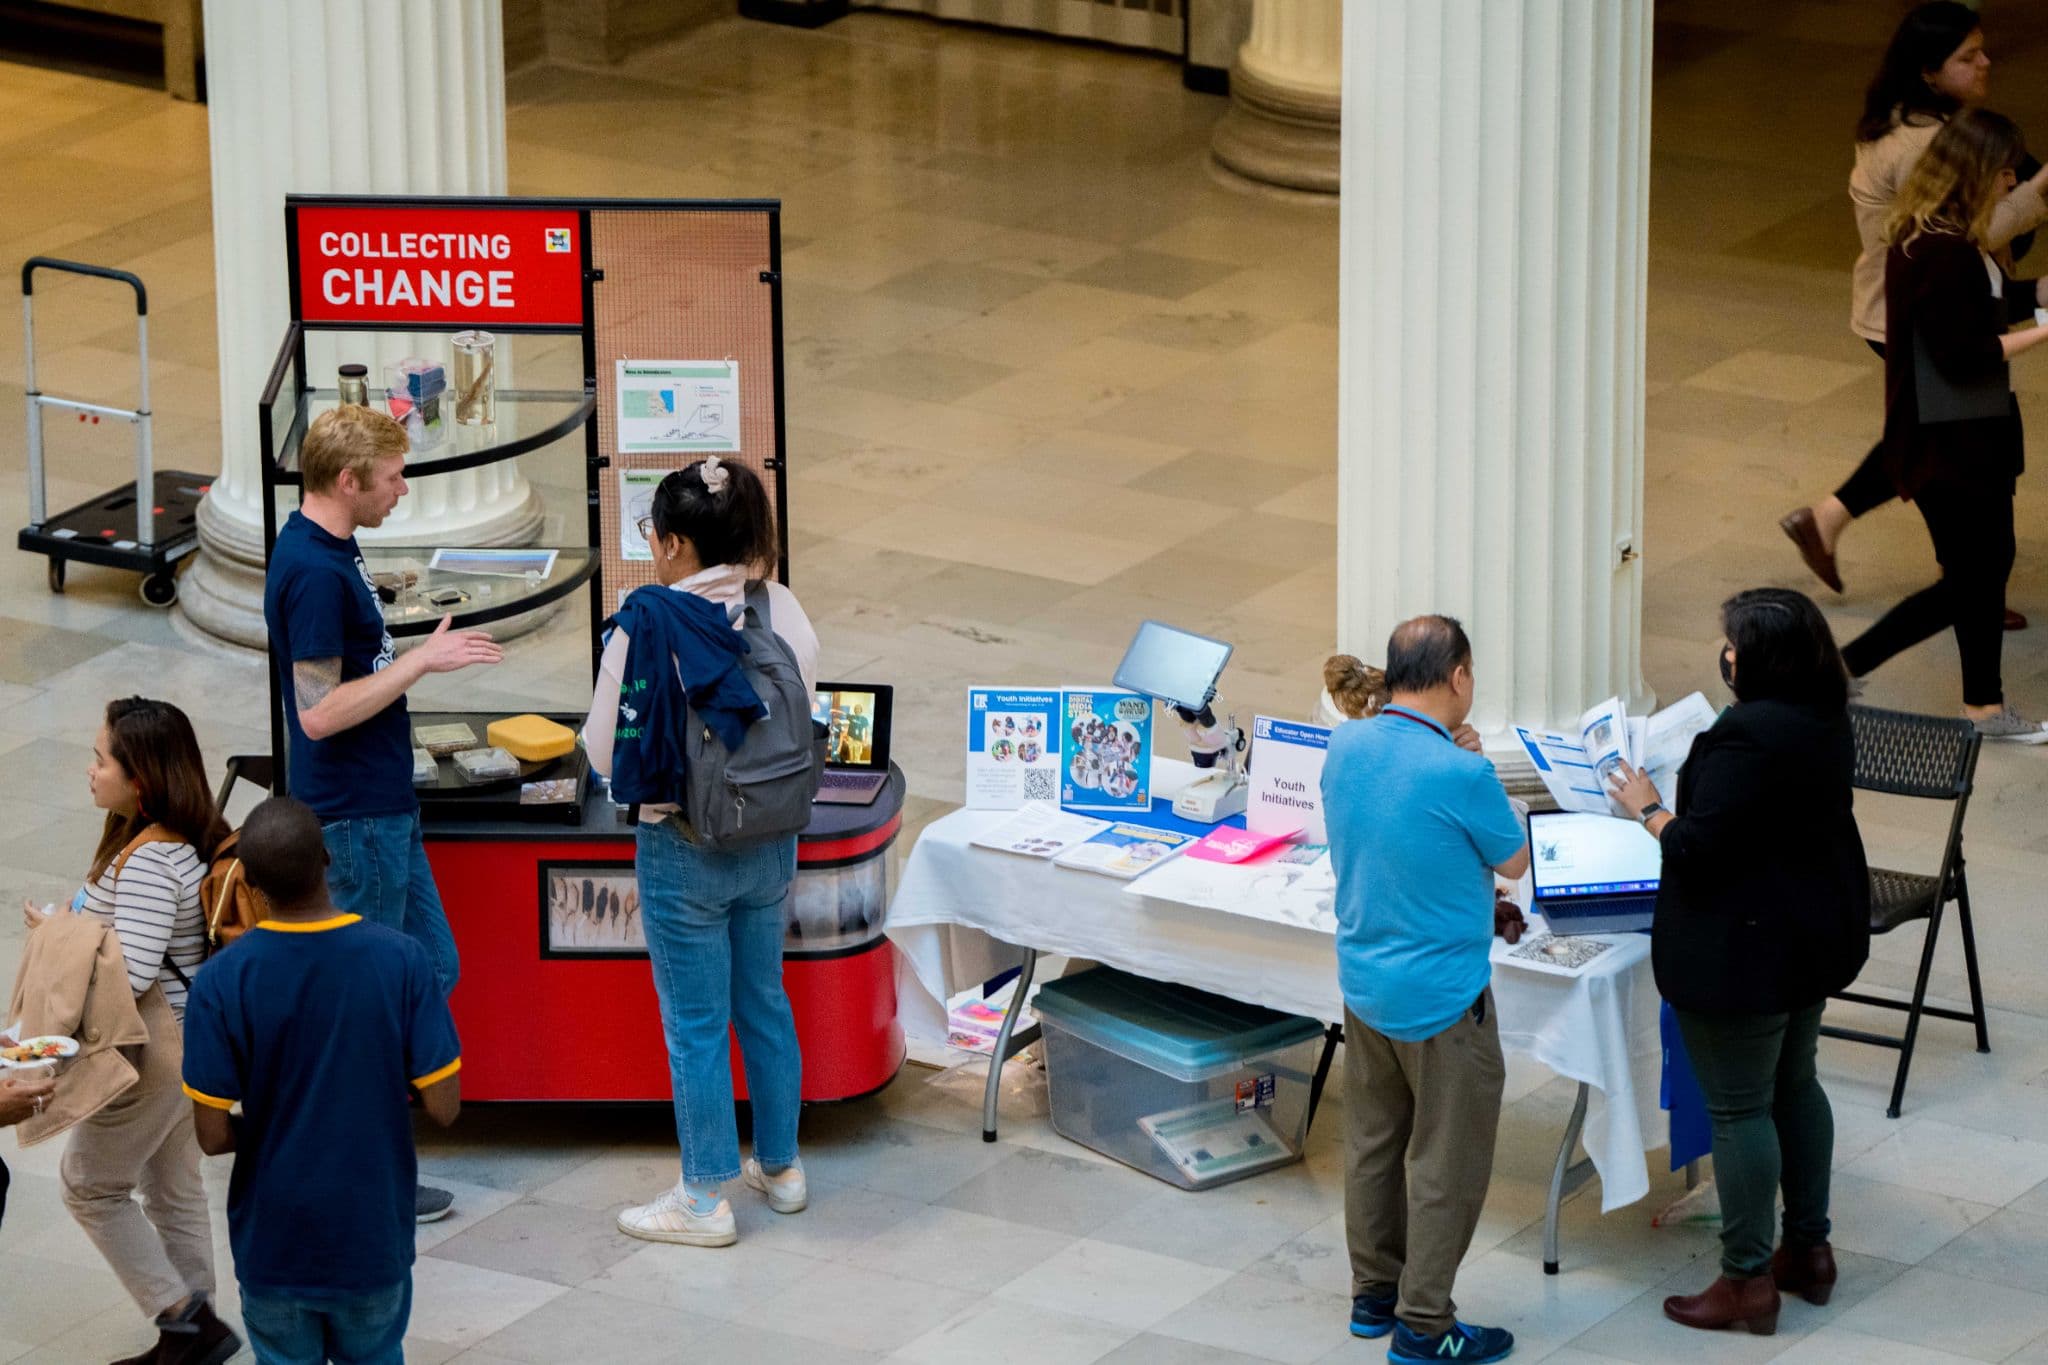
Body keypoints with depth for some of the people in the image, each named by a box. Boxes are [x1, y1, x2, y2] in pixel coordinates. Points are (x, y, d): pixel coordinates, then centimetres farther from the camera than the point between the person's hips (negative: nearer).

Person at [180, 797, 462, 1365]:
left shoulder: (221, 982, -18)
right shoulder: (401, 960, -17)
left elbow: (213, 1134, -14)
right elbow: (443, 1106, -13)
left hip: (273, 1247, -1)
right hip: (373, 1241, 1)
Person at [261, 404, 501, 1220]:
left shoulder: (328, 550, 9)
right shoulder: (314, 571, -22)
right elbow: (320, 711, -25)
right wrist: (423, 661, -21)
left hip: (382, 804, 10)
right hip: (353, 816, -10)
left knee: (431, 969, 16)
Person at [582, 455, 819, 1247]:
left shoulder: (647, 625, -21)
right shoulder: (784, 612, -6)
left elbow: (606, 752, -14)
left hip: (684, 851, -5)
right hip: (770, 842, 6)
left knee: (695, 1025, 6)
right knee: (764, 1004, 21)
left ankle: (706, 1198, 16)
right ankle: (779, 1167, 34)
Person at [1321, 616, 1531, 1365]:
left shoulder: (1345, 747, -4)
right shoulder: (1459, 774, -26)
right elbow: (1513, 861, -8)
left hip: (1362, 983, 7)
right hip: (1441, 994, -7)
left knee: (1372, 1141, 20)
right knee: (1446, 1162, 5)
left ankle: (1373, 1292, 32)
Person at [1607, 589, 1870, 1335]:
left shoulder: (1748, 735, -27)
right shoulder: (1826, 720, 3)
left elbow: (1697, 847, -25)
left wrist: (1646, 807, -7)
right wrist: (1672, 798, 12)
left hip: (1746, 949, -10)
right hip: (1818, 931, 10)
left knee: (1739, 1108, 1)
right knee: (1795, 1084, 22)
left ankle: (1748, 1281, 8)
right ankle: (1809, 1250, 32)